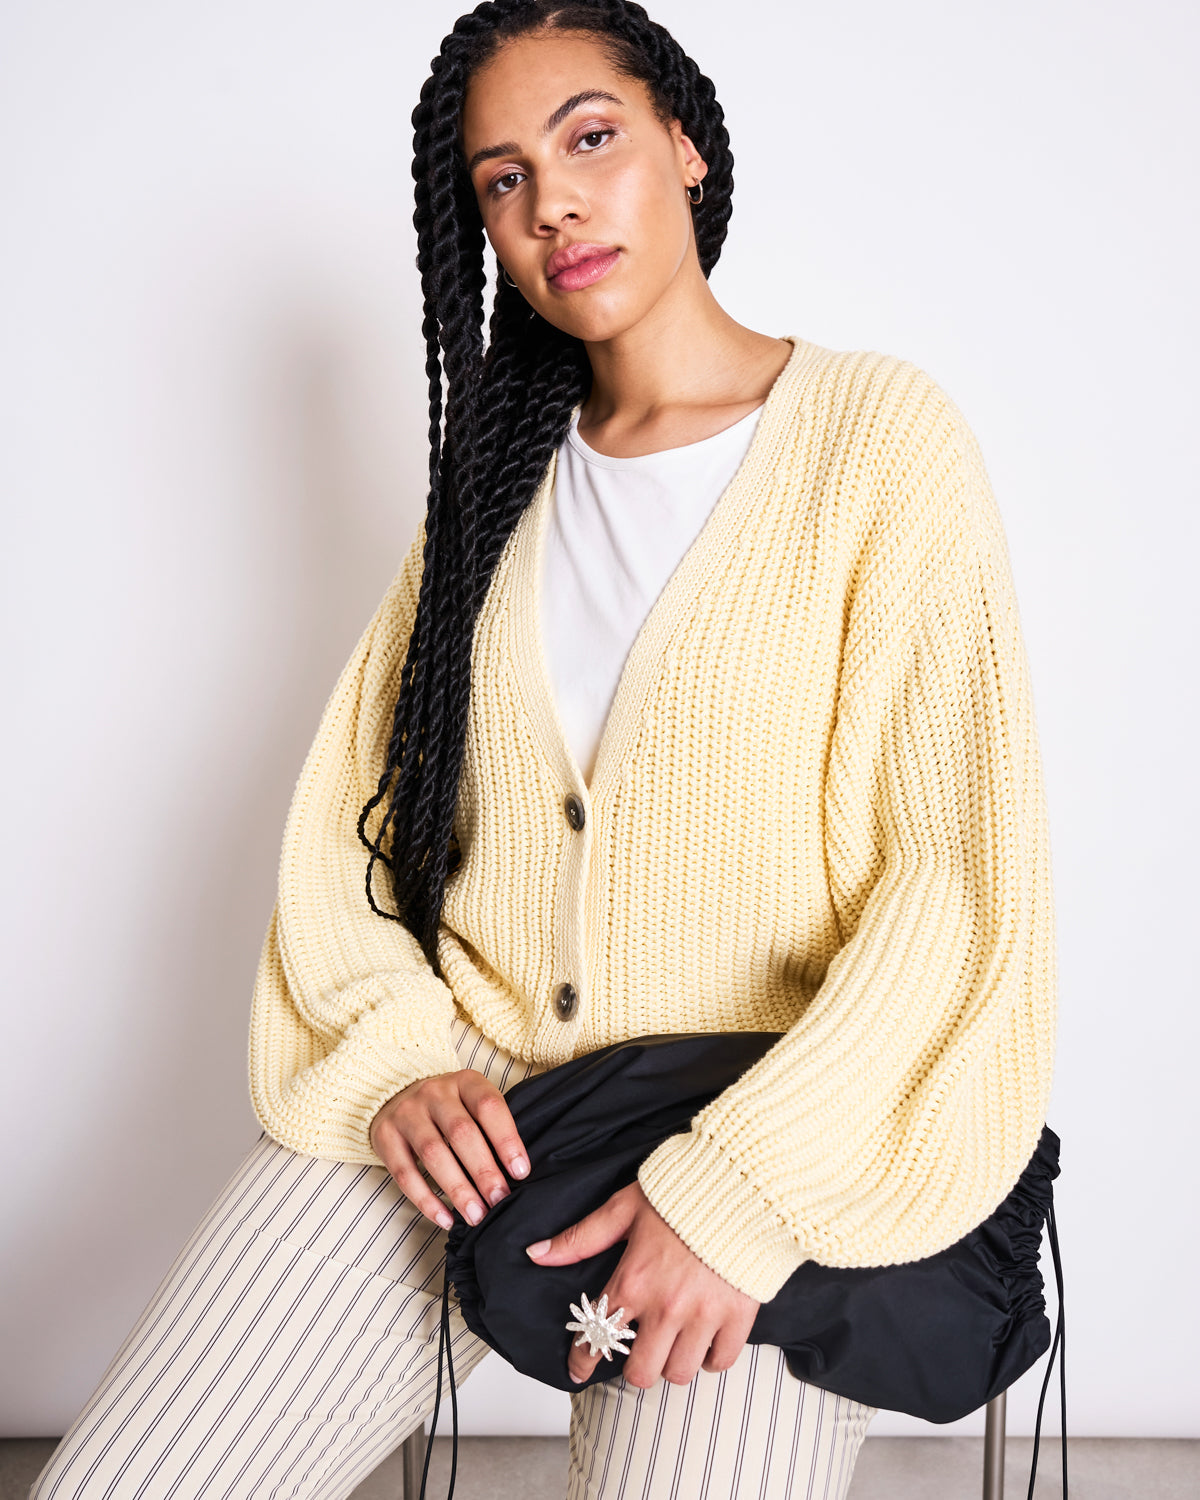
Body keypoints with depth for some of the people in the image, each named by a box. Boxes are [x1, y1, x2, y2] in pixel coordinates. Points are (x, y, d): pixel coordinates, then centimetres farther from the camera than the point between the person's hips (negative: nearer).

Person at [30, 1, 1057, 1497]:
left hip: (758, 1142, -2)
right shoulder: (504, 471, 14)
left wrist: (738, 1187, -18)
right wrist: (397, 1057, -7)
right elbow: (350, 803, 11)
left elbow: (964, 873, -10)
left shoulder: (878, 428, -2)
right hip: (458, 1102, 3)